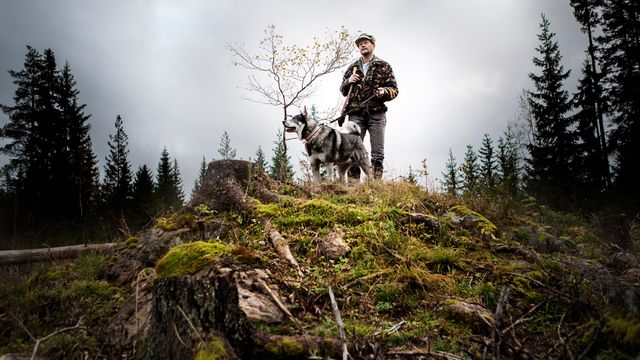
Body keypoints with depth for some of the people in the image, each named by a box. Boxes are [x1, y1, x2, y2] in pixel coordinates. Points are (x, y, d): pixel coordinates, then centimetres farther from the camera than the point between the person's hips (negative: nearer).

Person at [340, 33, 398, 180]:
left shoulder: (383, 66, 10)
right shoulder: (352, 68, 19)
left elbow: (394, 89, 8)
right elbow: (343, 90, 22)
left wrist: (384, 91, -13)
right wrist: (348, 82, 2)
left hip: (376, 113, -2)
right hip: (356, 114, 2)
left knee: (377, 154, -3)